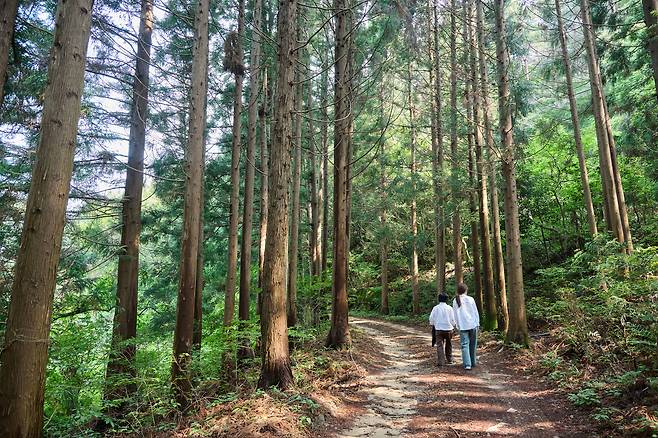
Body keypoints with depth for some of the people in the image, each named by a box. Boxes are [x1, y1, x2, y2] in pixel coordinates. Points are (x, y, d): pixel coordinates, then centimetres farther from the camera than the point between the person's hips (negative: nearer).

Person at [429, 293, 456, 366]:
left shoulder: (436, 308, -3)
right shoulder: (449, 308, -4)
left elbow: (431, 319, 0)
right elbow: (452, 319, -1)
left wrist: (433, 325, 19)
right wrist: (453, 327, 16)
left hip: (438, 329, -1)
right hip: (448, 328, 1)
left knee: (440, 345, 0)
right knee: (448, 344, 19)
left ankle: (441, 362, -7)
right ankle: (449, 359, 26)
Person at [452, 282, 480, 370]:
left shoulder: (455, 301, 1)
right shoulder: (470, 299, -4)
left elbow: (455, 315, 5)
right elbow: (476, 312, 1)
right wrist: (477, 324, 10)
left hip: (462, 326, 0)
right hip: (472, 325, 0)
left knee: (465, 345, 0)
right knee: (473, 345, 12)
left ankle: (467, 364, -7)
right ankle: (473, 362, 21)